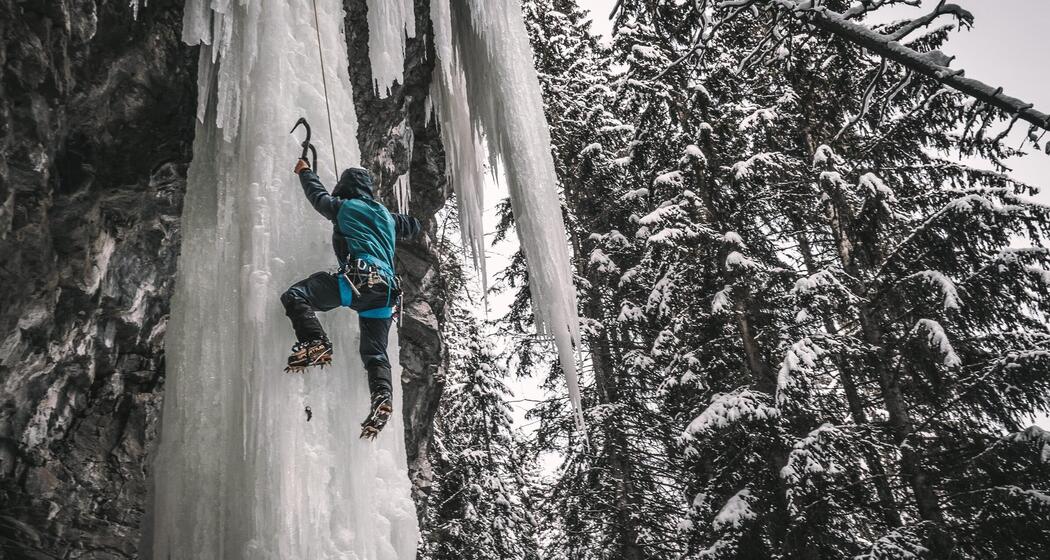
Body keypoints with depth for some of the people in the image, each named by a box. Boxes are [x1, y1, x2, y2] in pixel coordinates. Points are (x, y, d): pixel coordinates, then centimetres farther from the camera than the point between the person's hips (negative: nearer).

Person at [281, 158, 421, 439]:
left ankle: (315, 344, -26)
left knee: (295, 295, -7)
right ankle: (382, 397, -15)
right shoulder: (386, 215, 28)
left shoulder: (344, 207, 14)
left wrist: (305, 171, 52)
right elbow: (414, 226, 47)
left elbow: (317, 194, 33)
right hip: (386, 289, 6)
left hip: (358, 279, -6)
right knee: (375, 351, 9)